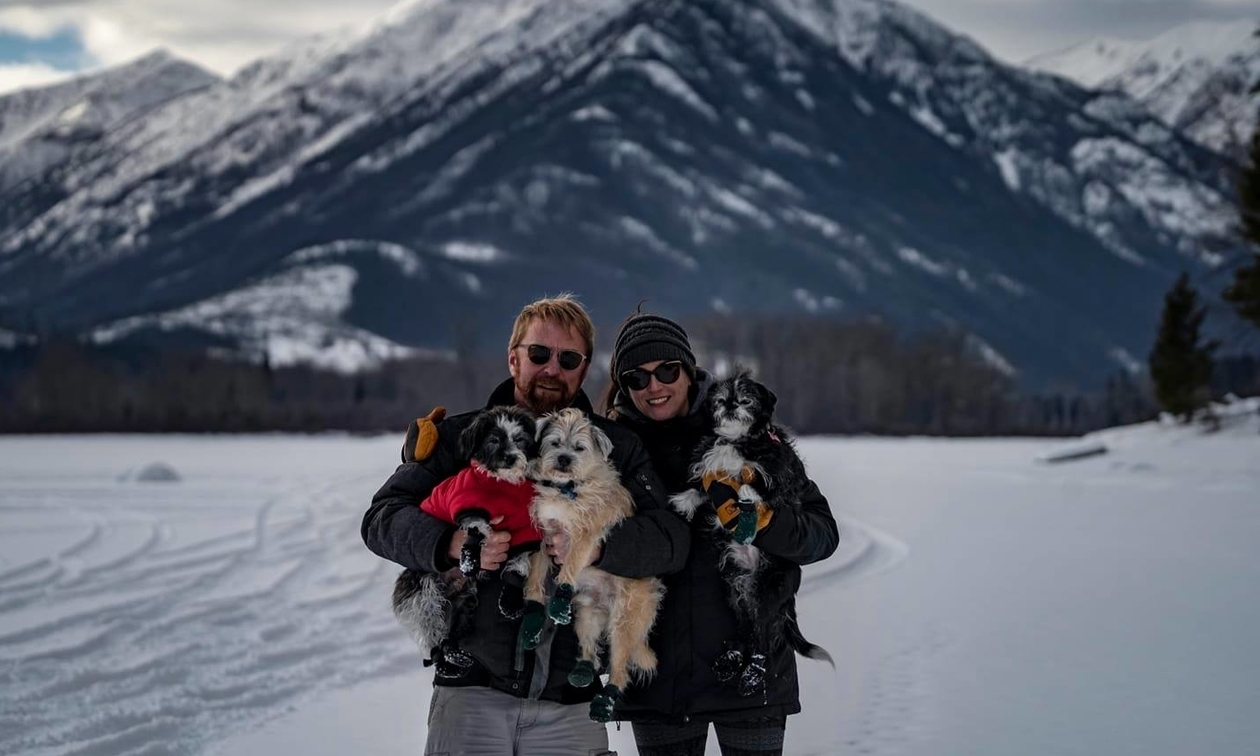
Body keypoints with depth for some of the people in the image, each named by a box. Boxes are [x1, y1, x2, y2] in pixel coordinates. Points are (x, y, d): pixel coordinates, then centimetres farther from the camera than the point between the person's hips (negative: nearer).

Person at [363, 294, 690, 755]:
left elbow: (671, 539, -3)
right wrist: (451, 543, -21)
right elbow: (383, 518, -1)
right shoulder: (459, 436, 6)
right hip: (472, 689, -1)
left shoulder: (617, 449, 8)